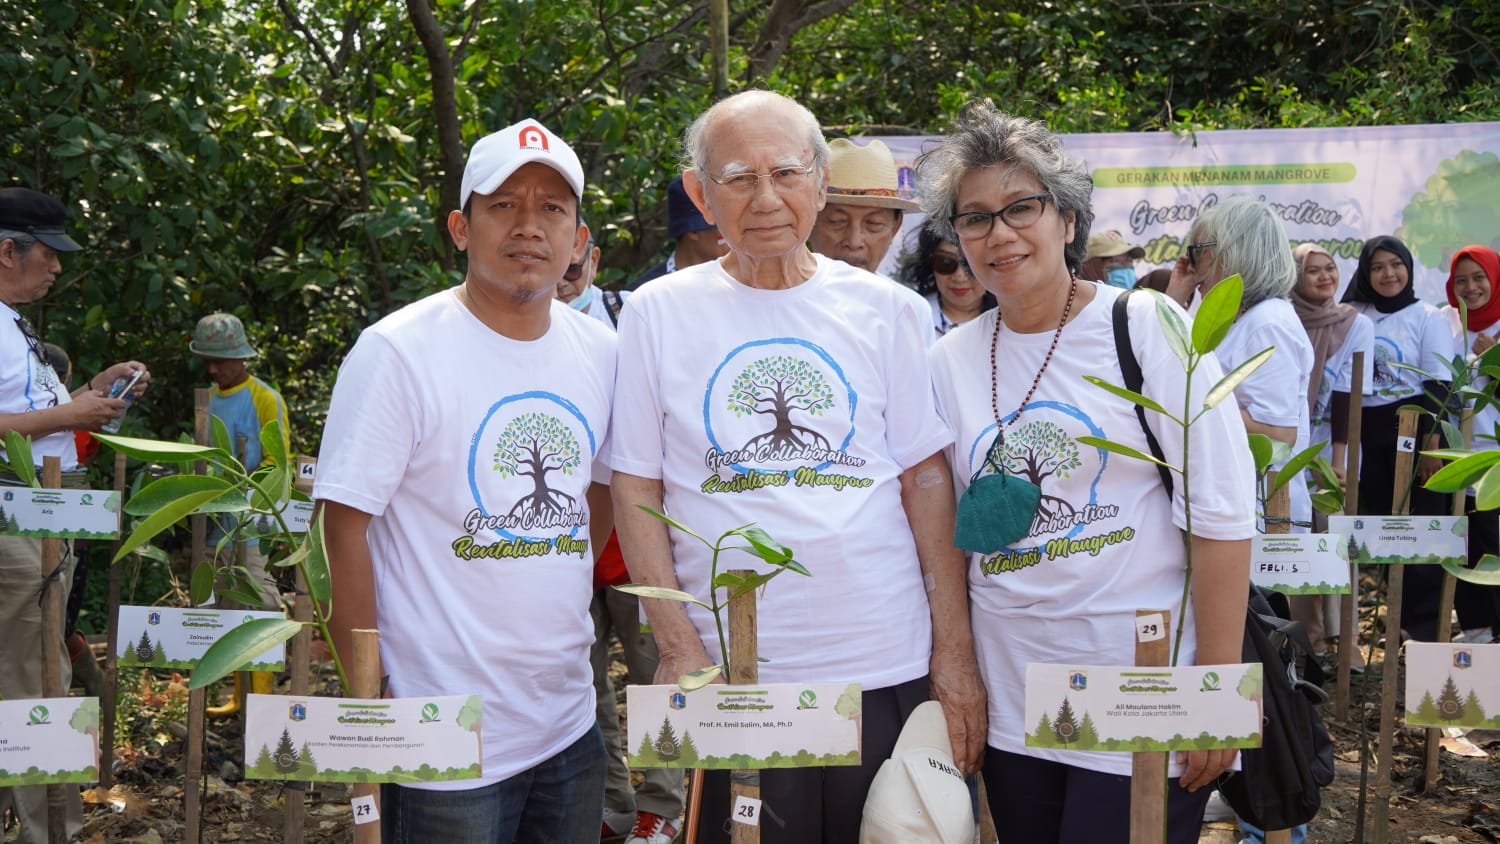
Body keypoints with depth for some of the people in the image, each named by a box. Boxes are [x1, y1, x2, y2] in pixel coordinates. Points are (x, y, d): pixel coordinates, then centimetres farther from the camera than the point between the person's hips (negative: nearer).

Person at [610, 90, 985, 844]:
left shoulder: (885, 309, 4)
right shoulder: (657, 313, 2)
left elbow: (927, 482, 4)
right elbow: (636, 491, 2)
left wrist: (955, 656, 0)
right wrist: (679, 652, -6)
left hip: (887, 668, 1)